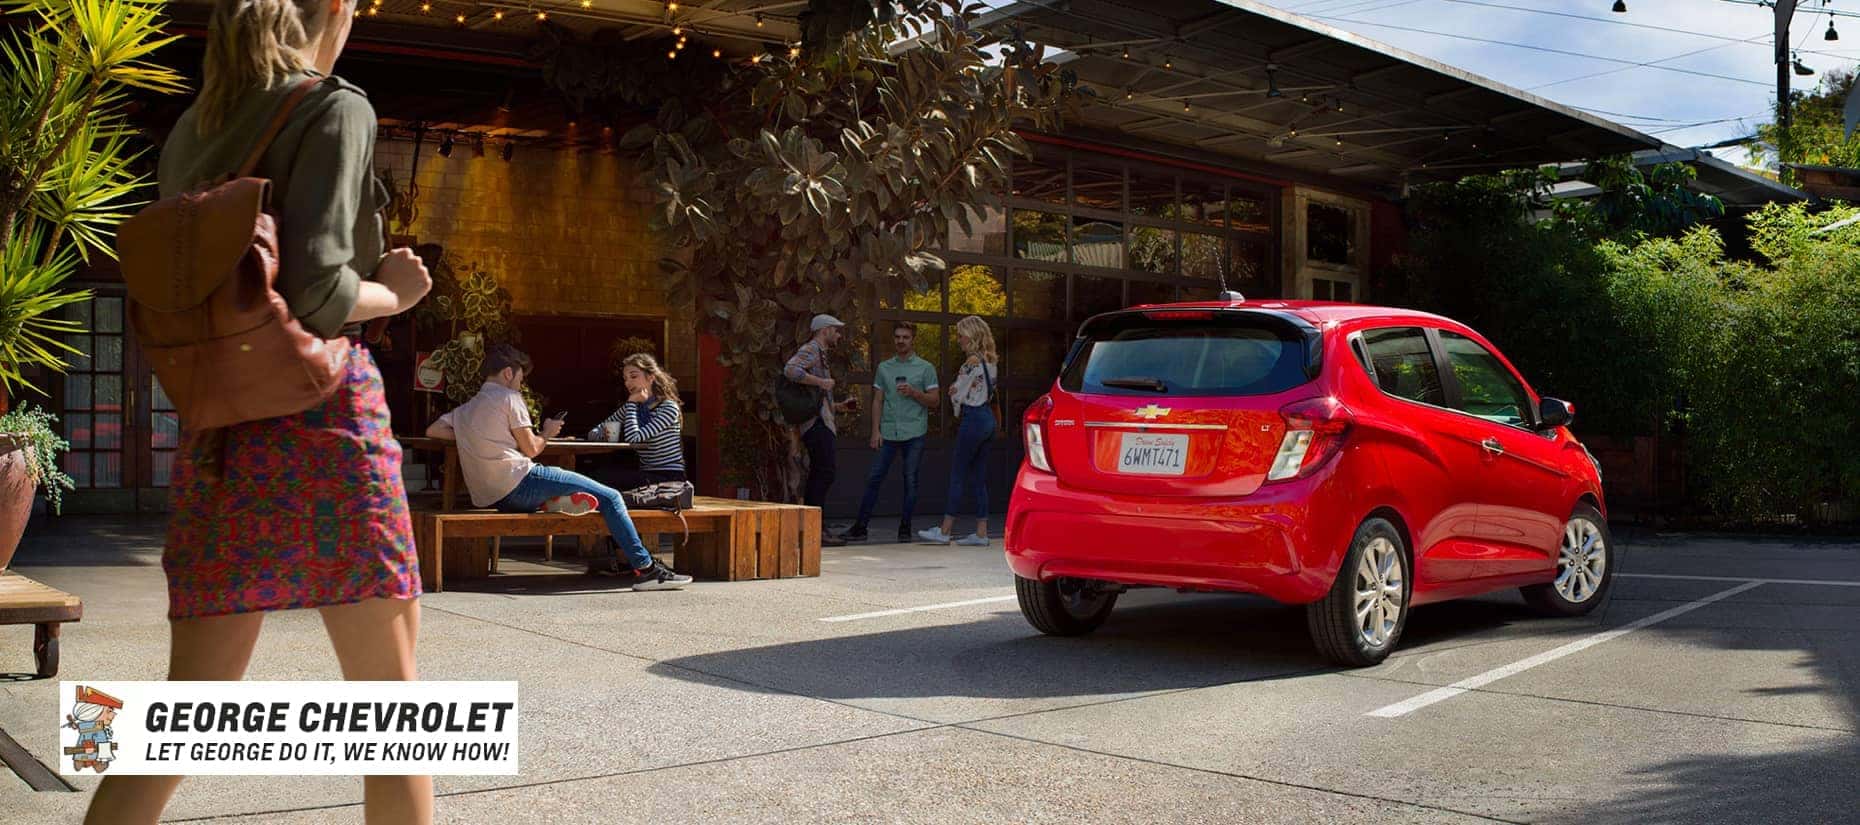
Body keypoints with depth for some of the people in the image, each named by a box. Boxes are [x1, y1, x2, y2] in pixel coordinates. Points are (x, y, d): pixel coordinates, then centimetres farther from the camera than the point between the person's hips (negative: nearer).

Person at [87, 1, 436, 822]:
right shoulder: (335, 108, -4)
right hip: (320, 415, -6)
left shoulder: (189, 131, 15)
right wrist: (392, 292, 2)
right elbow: (316, 290, -16)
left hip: (217, 430, 6)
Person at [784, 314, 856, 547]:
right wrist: (821, 382, -20)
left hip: (819, 423, 11)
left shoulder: (819, 353, 26)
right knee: (824, 473, -15)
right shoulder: (810, 349, -5)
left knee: (817, 475, 9)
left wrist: (837, 406, 23)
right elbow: (791, 370, -26)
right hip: (816, 422, -11)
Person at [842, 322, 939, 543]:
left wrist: (913, 393, -13)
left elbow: (933, 401, 3)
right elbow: (877, 401, 12)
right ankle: (860, 527, 0)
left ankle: (905, 528, 10)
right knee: (874, 478, -2)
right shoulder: (884, 368, 13)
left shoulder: (925, 368, 6)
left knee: (910, 480, 1)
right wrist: (875, 430, 2)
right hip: (888, 432, 2)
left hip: (914, 433, -2)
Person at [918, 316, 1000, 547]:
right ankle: (981, 533, 7)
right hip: (988, 417, 9)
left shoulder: (972, 361, -14)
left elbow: (956, 394, -11)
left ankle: (945, 530, 1)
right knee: (978, 478, 9)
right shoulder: (989, 360, 13)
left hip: (973, 419, -9)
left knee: (958, 475, -3)